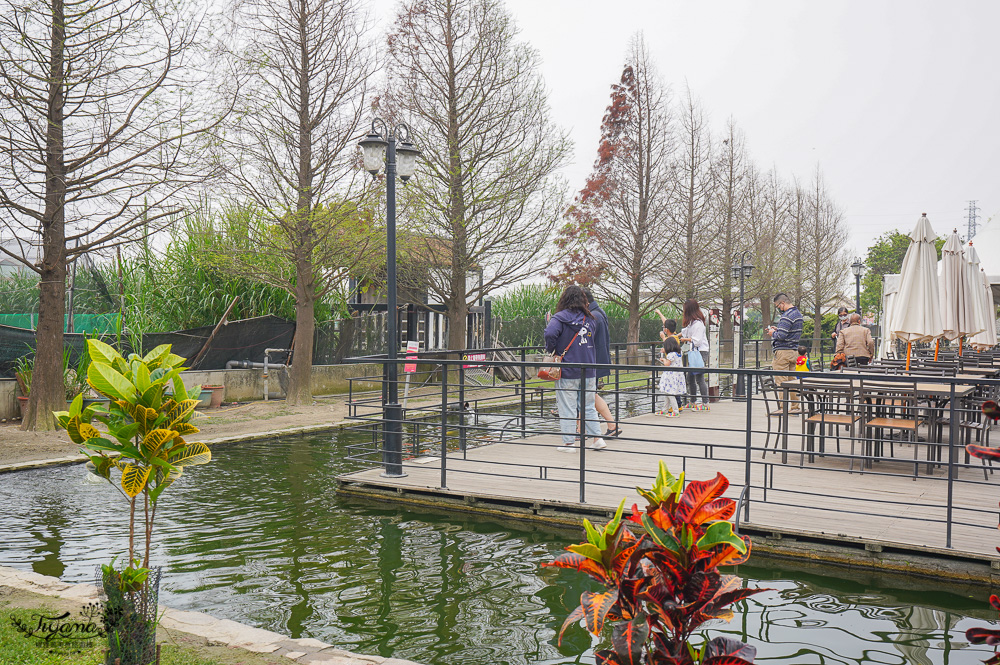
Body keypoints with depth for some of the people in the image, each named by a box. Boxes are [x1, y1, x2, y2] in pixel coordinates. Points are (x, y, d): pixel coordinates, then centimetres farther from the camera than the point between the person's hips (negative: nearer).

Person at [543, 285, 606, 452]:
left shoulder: (560, 317, -9)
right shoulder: (590, 319, 7)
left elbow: (550, 334, -23)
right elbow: (594, 341, 13)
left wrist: (550, 350, -8)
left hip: (568, 371, -4)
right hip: (589, 371, 4)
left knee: (567, 407, 2)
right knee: (589, 407, 16)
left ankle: (568, 443, 4)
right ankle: (597, 438, 14)